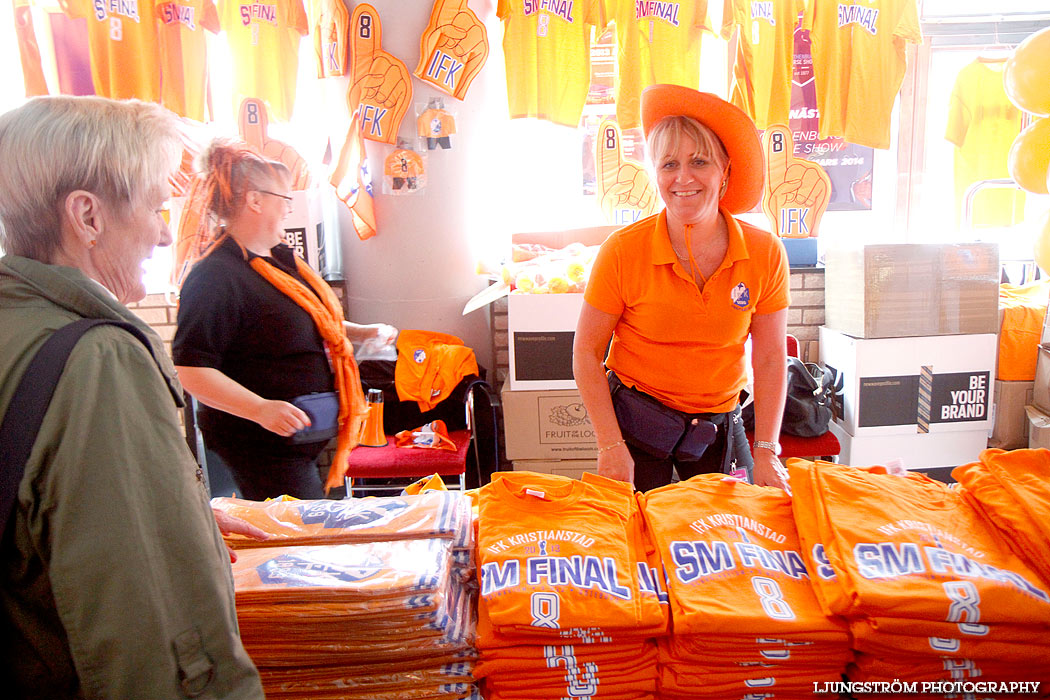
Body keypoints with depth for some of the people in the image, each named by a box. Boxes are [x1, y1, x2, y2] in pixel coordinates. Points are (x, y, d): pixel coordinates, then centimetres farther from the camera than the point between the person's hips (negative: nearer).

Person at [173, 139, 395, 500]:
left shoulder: (280, 257, 10)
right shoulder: (215, 276, -20)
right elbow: (191, 369, -25)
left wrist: (360, 332, 15)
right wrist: (260, 409, -33)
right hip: (262, 445, -9)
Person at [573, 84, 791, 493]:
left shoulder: (765, 254, -8)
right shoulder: (623, 251, -15)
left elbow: (770, 360, -1)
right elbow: (587, 352, -9)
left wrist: (766, 453, -4)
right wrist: (611, 447, -13)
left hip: (720, 425, 2)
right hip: (635, 421, -2)